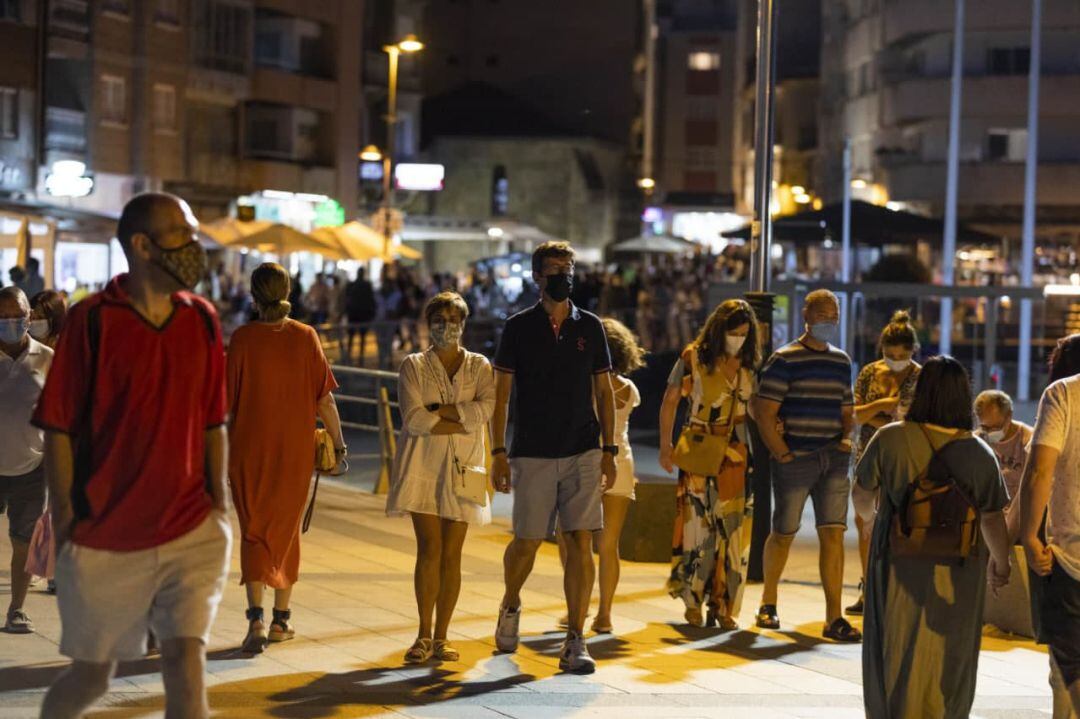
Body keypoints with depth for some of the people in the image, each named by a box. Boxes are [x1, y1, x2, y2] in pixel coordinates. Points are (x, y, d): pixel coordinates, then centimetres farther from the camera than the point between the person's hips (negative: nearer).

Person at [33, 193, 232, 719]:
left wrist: (218, 505, 6)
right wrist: (65, 523, -7)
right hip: (104, 537, -2)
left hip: (191, 532, 3)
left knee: (186, 660, -9)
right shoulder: (92, 320, -9)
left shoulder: (201, 319, 4)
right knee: (90, 676, 11)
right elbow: (58, 429, -6)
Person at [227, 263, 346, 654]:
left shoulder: (242, 338, -9)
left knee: (253, 533, 5)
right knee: (286, 530, 15)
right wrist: (339, 446, 5)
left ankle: (256, 619, -12)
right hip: (296, 450, 2)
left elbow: (227, 403, -5)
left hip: (249, 449, -1)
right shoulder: (306, 337, -5)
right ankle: (281, 619, 24)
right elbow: (325, 401, -5)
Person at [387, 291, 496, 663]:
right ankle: (424, 635, -7)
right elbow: (414, 419, -8)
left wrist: (438, 409, -11)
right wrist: (462, 421, -10)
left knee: (452, 554, 2)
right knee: (429, 548, -11)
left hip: (462, 468, 2)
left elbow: (485, 409, -8)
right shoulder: (413, 366, 6)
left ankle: (441, 636, 8)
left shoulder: (479, 366, 10)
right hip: (424, 466, -2)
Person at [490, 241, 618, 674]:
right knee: (527, 542, 5)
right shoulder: (519, 328, 2)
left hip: (583, 452, 1)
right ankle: (510, 606, 36)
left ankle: (575, 644, -2)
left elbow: (604, 392, 11)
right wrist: (498, 452, -4)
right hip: (532, 455, -1)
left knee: (580, 544, -6)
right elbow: (501, 394, 2)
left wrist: (609, 451, 5)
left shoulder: (590, 327, 7)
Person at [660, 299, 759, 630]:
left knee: (731, 529, 0)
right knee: (699, 525, -3)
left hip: (734, 455, 3)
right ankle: (693, 601, 9)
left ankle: (723, 605, 7)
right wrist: (665, 446, -2)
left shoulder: (748, 363, 8)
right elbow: (670, 401, 1)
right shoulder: (694, 357, -4)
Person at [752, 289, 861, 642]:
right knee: (784, 533, 6)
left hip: (833, 460, 5)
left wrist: (845, 438, 8)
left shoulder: (841, 360, 14)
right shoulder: (785, 359, -6)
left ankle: (834, 617, -4)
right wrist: (782, 453, -12)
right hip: (795, 459, -5)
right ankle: (768, 602, 26)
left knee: (833, 533, -4)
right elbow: (763, 412, -10)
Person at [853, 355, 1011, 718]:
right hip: (955, 577, 0)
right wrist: (1001, 563, 10)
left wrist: (870, 517, 23)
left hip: (898, 569, 0)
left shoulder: (889, 439, -13)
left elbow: (862, 494, 0)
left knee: (896, 652, 15)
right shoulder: (979, 454, -12)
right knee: (947, 660, 15)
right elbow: (992, 520, -8)